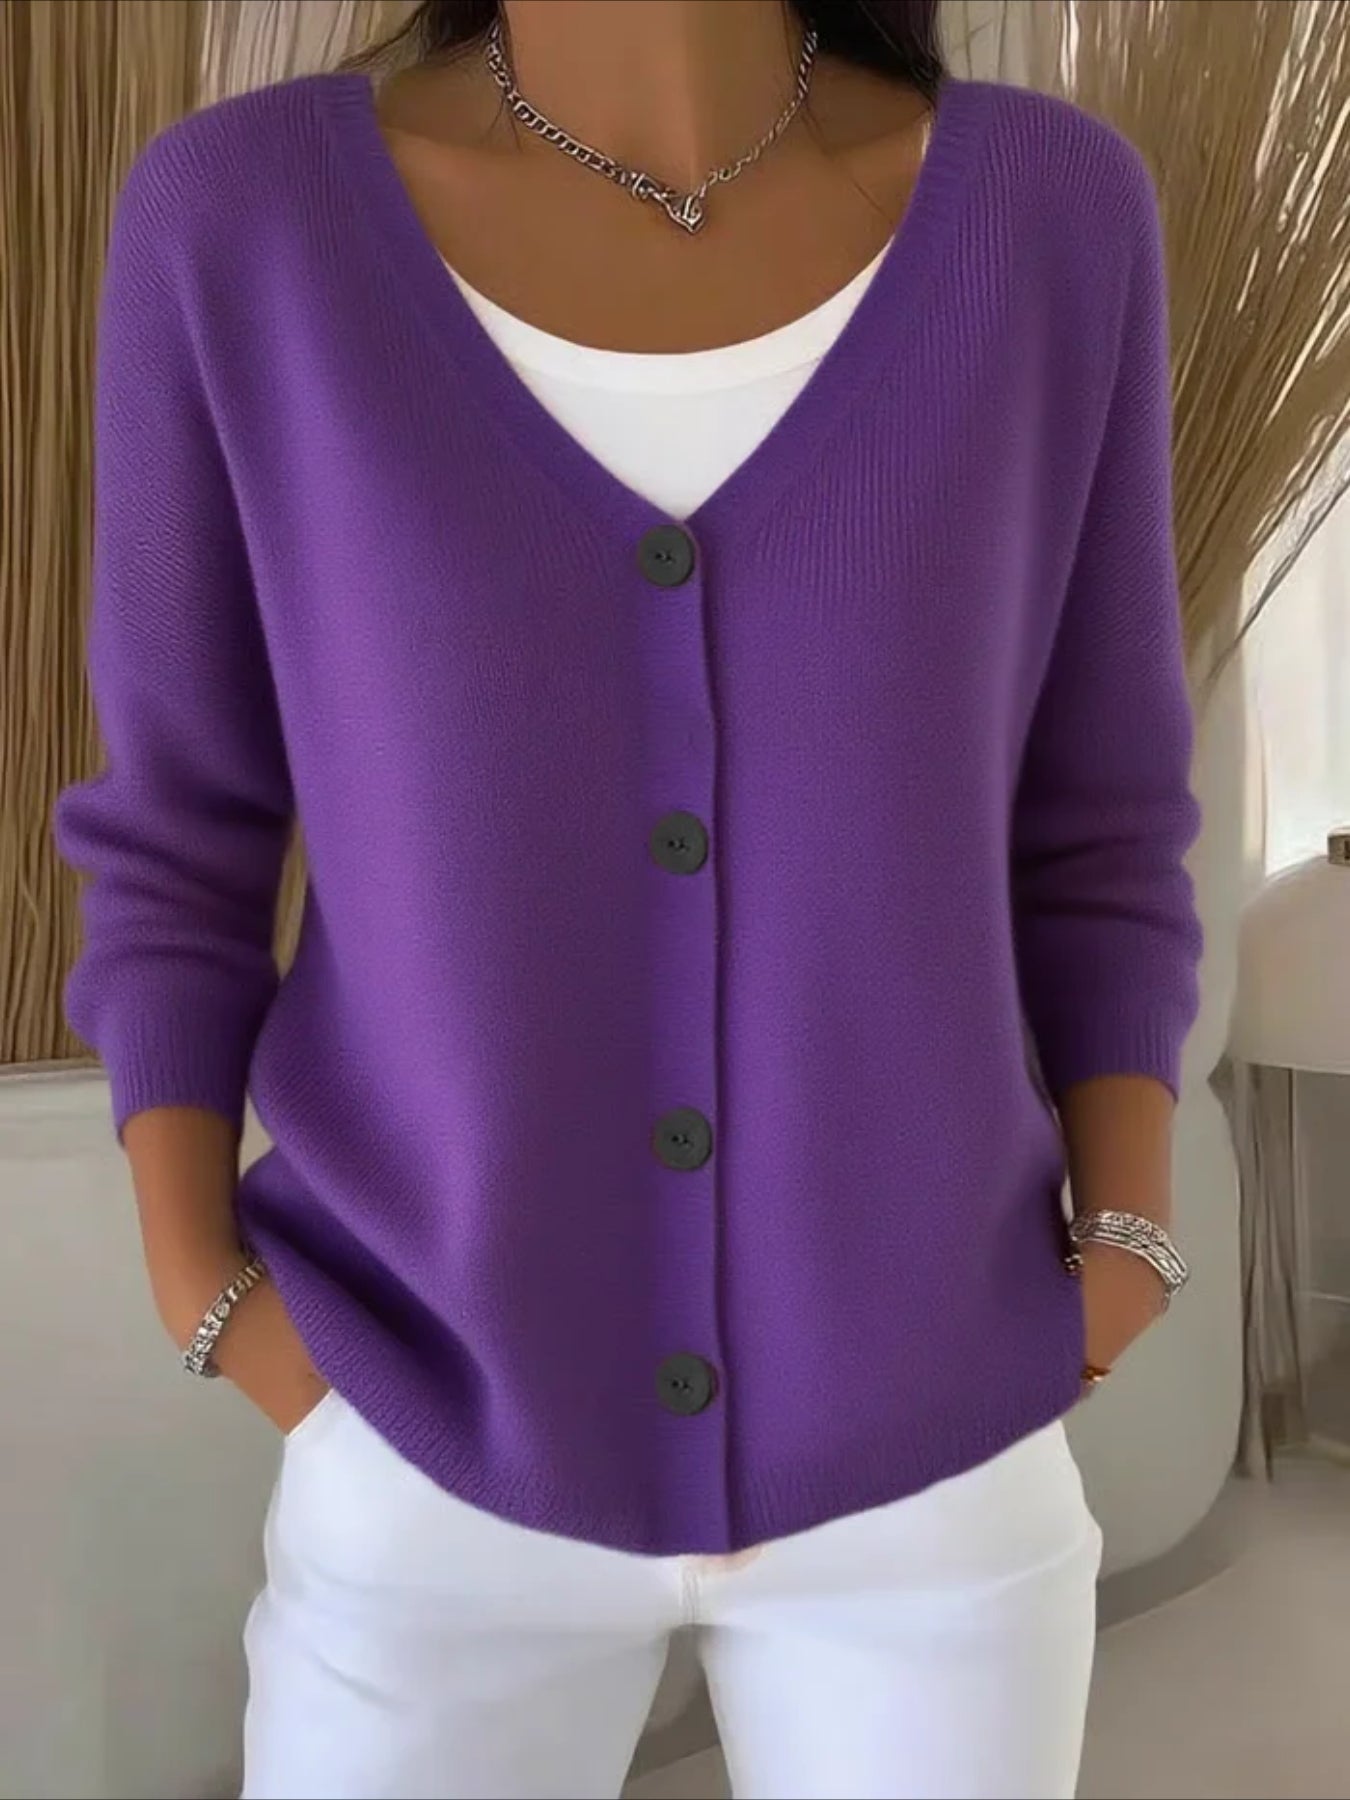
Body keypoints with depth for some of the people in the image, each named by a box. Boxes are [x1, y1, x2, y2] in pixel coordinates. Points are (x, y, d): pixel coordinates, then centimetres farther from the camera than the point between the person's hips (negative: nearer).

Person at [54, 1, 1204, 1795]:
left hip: (925, 1438, 2)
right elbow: (179, 854, -1)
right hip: (449, 1451, 0)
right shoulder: (244, 221, -9)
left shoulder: (1046, 214, -6)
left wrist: (1121, 1275, -7)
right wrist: (201, 1299, -10)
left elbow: (1091, 837, 2)